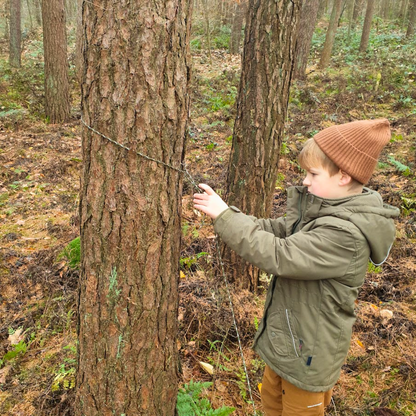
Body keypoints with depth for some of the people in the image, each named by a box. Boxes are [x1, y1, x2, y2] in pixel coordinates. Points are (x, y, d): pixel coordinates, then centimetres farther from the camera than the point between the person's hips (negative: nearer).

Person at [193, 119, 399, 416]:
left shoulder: (345, 235, -34)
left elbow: (277, 255, -35)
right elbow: (278, 231, -3)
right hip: (287, 335, 8)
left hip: (309, 349, -8)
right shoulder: (325, 208, -5)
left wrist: (224, 216, -29)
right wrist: (223, 213, -15)